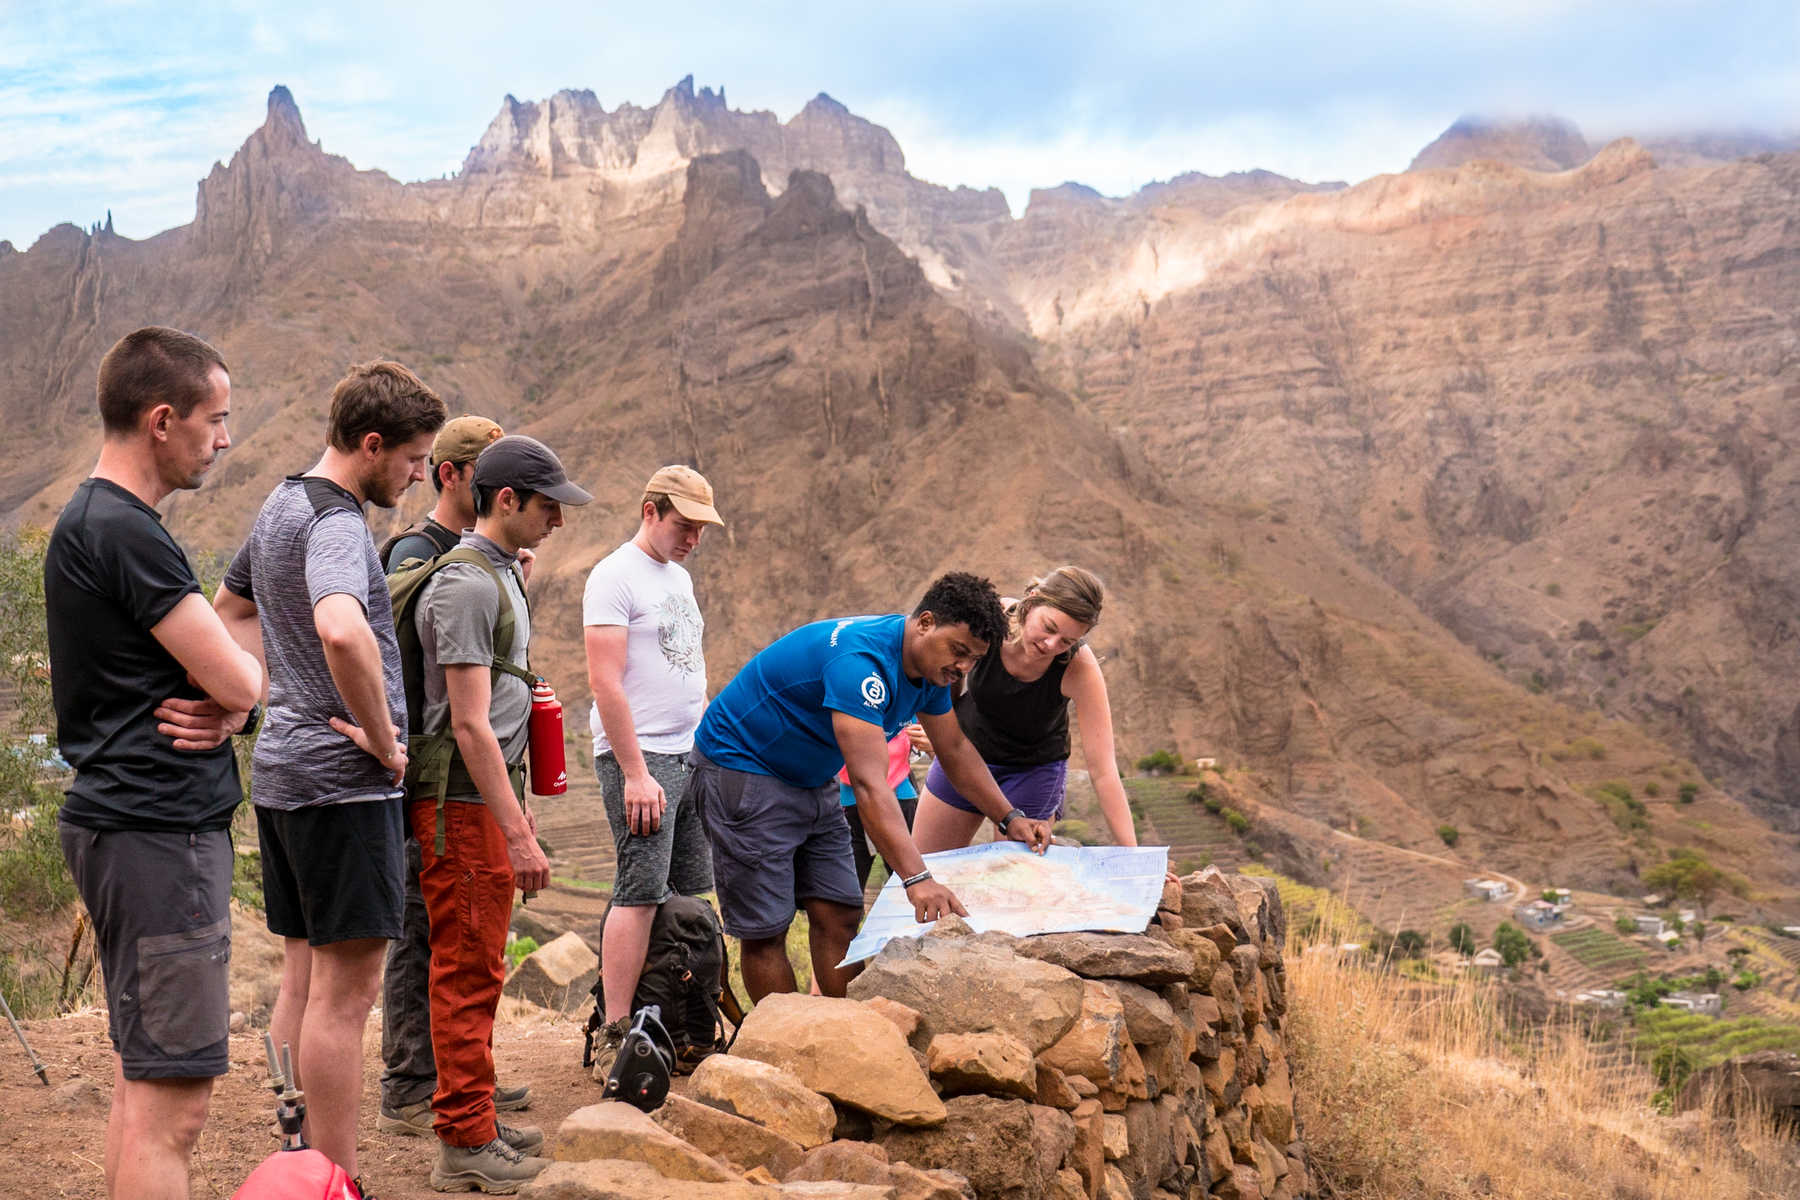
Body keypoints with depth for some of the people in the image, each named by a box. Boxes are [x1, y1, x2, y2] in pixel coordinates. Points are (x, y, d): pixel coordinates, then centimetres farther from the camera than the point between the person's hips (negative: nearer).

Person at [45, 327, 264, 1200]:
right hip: (158, 832, -11)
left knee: (143, 1081, 17)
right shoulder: (121, 531, -17)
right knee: (171, 1101, -7)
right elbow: (237, 680, -18)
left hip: (135, 824, 11)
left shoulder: (98, 521, 16)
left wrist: (223, 707, -4)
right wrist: (237, 694, 4)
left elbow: (218, 679, 17)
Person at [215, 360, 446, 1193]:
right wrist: (382, 740, -24)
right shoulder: (336, 525, -17)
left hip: (282, 770, 10)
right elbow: (343, 632, -38)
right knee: (344, 991, -3)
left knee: (304, 979, 16)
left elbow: (231, 610, 29)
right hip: (342, 780, -10)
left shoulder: (281, 506, 14)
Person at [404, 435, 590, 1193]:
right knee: (468, 971, -4)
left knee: (476, 970, 15)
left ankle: (473, 1120, 25)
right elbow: (471, 725, -21)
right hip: (464, 807, -10)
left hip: (490, 802, 10)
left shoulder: (503, 575, 15)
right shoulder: (466, 585, -16)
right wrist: (519, 833, -21)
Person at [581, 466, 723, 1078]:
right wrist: (635, 773, -19)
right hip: (639, 757, -8)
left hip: (692, 754, 8)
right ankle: (614, 1040, -7)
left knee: (693, 892, 5)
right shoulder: (615, 577, -8)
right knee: (641, 892, -11)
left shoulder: (679, 578, 19)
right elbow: (606, 682, -15)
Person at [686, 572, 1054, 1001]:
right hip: (740, 769, -9)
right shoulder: (861, 662, -34)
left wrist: (1009, 818, 5)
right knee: (765, 930, -7)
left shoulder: (931, 665, -3)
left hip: (810, 781, 9)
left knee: (839, 916, 2)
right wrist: (917, 880, -47)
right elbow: (869, 784, -41)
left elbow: (955, 749, 12)